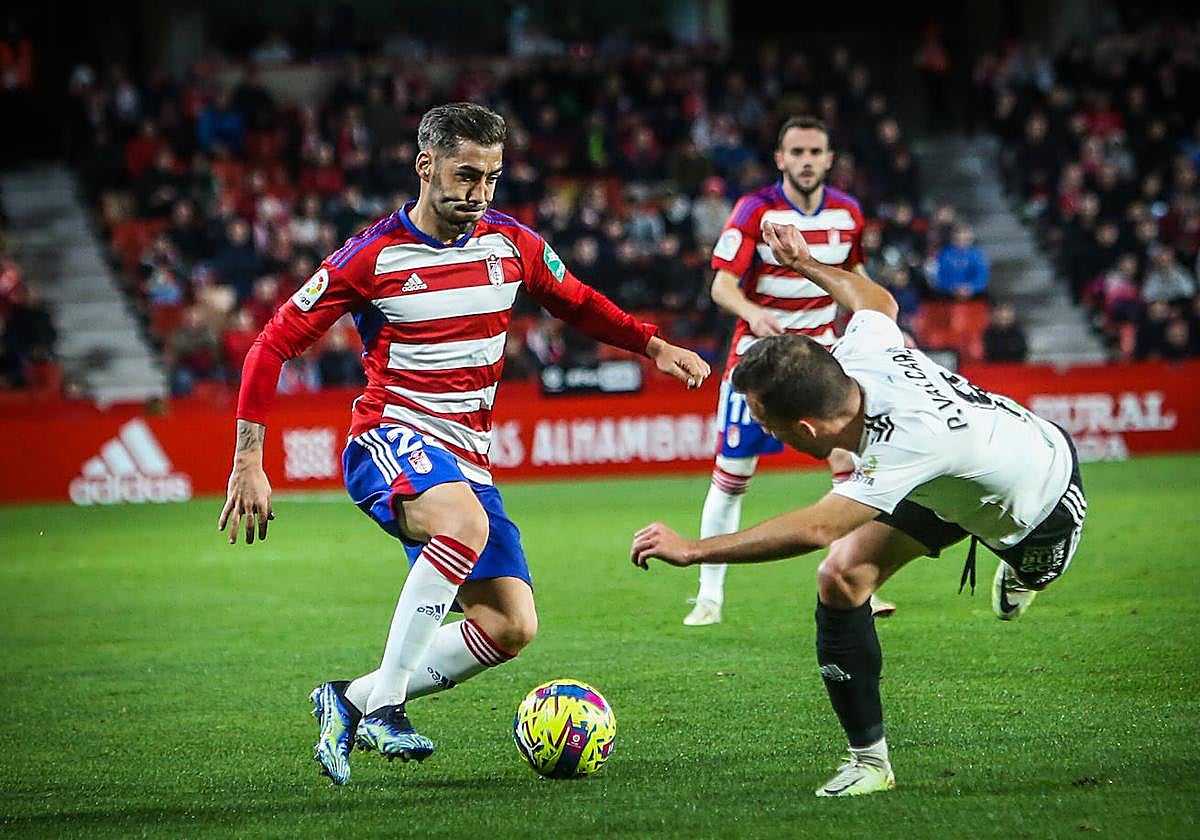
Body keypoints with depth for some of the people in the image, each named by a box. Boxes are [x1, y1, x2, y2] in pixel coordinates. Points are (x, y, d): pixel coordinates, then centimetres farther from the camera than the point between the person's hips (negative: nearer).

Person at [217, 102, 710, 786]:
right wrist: (249, 462, -10)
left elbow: (580, 305, 24)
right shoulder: (375, 255, -8)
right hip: (390, 436, -6)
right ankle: (383, 705, -32)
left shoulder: (511, 243, 5)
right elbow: (275, 344, -4)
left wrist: (655, 345, 8)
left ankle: (350, 701, 7)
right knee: (467, 523, -38)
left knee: (512, 628, -7)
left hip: (467, 460, 6)